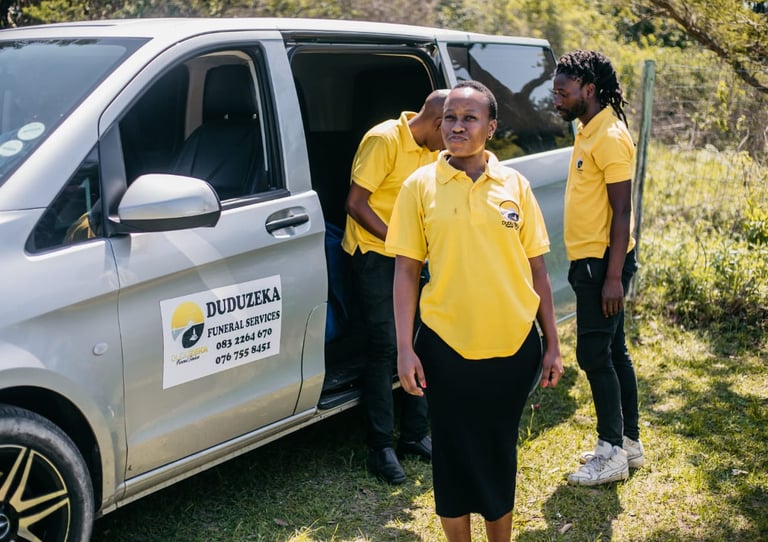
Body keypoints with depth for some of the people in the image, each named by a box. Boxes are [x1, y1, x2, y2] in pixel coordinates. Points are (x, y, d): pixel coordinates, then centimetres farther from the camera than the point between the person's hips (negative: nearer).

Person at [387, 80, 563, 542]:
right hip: (447, 346, -1)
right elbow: (406, 270, -1)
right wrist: (406, 348, -7)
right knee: (454, 453, 10)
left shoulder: (515, 184, 2)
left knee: (500, 451, 15)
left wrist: (552, 345, 4)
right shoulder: (420, 185, -2)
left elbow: (537, 270, 5)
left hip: (513, 345, 1)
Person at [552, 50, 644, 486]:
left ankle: (613, 454, 3)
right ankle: (629, 441, 25)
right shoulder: (588, 131, 14)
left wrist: (613, 276, -22)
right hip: (589, 260, 10)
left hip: (604, 262, -10)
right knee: (613, 351, 14)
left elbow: (621, 212, -20)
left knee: (595, 353, -6)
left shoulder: (610, 137, -16)